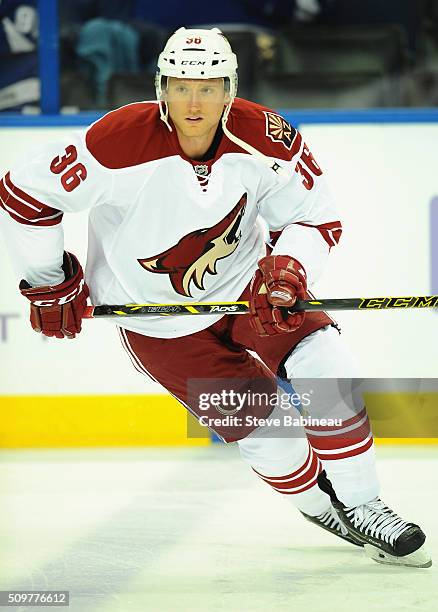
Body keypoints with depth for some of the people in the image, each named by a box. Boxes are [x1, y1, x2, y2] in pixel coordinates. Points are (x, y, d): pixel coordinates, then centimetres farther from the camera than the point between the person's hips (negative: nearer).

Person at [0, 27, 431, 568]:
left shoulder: (264, 138, -17)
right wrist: (50, 285, -9)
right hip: (158, 323, -3)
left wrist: (289, 268, -27)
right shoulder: (121, 143, -28)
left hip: (245, 283, 3)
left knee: (324, 370, -13)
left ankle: (362, 508, 5)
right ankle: (321, 505, 22)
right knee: (265, 425, -8)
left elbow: (316, 216, -5)